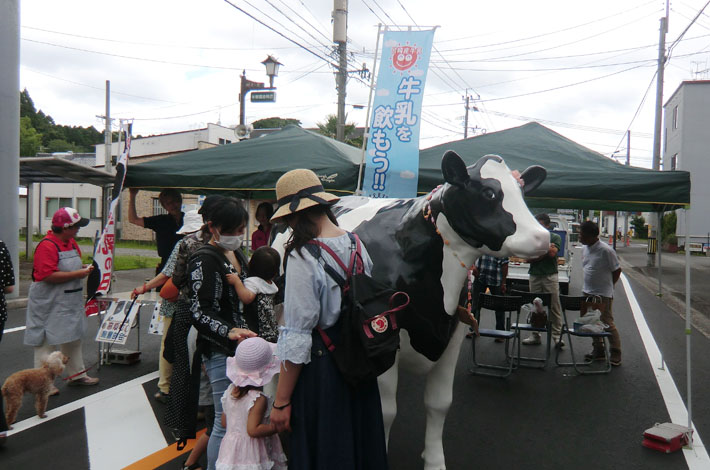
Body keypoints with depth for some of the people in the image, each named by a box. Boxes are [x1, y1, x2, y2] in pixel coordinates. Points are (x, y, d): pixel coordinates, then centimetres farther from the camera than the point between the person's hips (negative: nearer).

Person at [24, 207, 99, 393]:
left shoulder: (71, 242, 9)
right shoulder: (47, 246, -21)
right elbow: (48, 276, -28)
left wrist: (84, 268, 2)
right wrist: (77, 274, -25)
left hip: (70, 301, 9)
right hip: (49, 304, -9)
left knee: (73, 338, 18)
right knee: (46, 341, 1)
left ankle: (77, 374, 30)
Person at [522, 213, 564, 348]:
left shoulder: (555, 237, 3)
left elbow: (552, 253, -14)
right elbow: (528, 258, -1)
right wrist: (545, 252, -8)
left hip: (550, 276, -2)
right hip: (535, 276, 2)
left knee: (554, 306, -3)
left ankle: (557, 336, 2)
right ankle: (535, 335, 14)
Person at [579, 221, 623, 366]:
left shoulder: (606, 250, -17)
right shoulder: (584, 249, 6)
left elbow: (617, 270, -9)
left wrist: (607, 285, -1)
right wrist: (589, 285, 13)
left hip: (603, 294, -7)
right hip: (587, 292, 7)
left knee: (607, 324, -1)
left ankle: (615, 354, 11)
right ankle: (598, 350, 26)